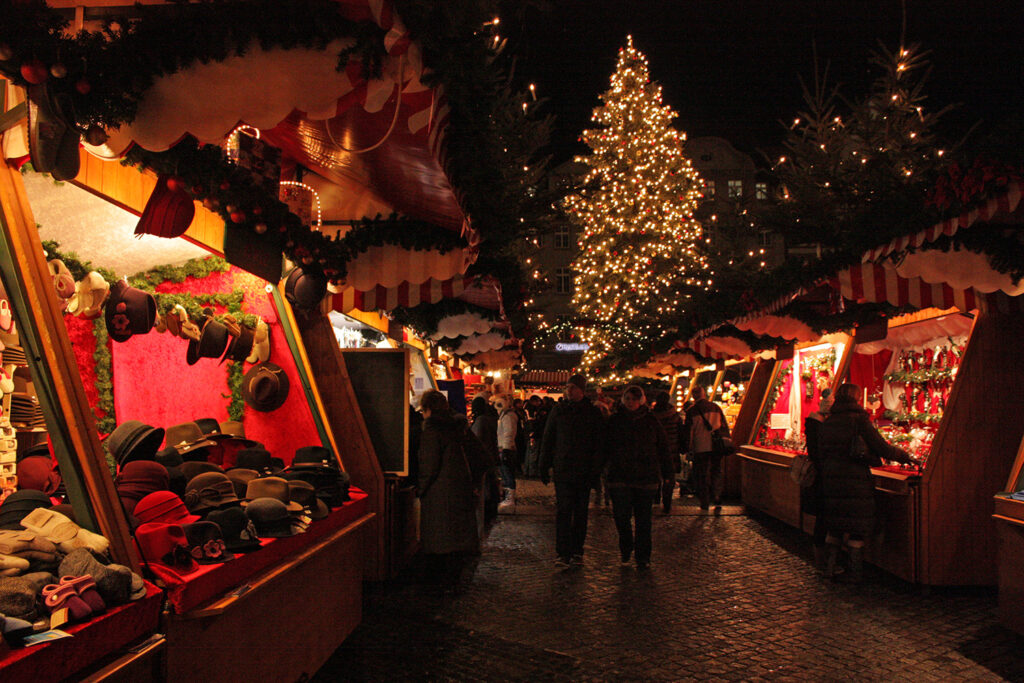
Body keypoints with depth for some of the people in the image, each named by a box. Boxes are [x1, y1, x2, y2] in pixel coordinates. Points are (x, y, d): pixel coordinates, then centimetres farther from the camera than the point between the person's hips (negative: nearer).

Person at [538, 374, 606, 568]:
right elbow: (547, 440, 9)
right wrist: (544, 467, 5)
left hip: (584, 471, 0)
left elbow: (599, 444, 1)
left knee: (581, 512, 8)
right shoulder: (558, 410, 5)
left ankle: (577, 551, 18)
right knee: (563, 511, -7)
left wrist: (595, 470, -7)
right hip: (562, 469, 0)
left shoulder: (593, 413, 1)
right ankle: (563, 553, -6)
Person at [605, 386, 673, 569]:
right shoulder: (615, 421, 6)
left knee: (643, 519, 3)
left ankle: (643, 557, 16)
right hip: (620, 476, 0)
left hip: (646, 477, 0)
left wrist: (666, 474, 8)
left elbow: (663, 449, 10)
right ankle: (626, 548, 23)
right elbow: (605, 447, 9)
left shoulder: (651, 421, 6)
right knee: (621, 516, -5)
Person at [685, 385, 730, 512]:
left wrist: (689, 450, 2)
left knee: (701, 476, 7)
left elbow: (689, 431, -3)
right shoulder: (716, 407, 7)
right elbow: (725, 427, 9)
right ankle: (717, 500, -2)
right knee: (716, 472, 14)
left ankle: (704, 505, 8)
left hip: (700, 448, -3)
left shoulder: (691, 411, -3)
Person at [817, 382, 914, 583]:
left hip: (830, 480, 5)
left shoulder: (826, 423, 7)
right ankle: (855, 570, 10)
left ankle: (830, 564, 13)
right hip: (856, 479, -4)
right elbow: (883, 449, -8)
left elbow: (822, 452, 10)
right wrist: (904, 456, 6)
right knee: (857, 528, 5)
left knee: (834, 525, 15)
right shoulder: (859, 420, -8)